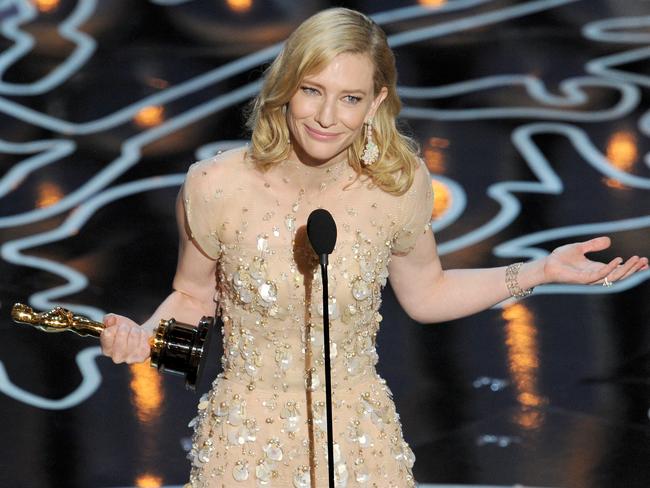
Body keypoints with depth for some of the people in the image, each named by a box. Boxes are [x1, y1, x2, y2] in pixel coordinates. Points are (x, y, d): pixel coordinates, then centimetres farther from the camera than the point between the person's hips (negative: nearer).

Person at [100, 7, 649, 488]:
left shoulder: (398, 184, -11)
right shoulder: (216, 188, -16)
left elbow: (425, 294, 7)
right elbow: (193, 297, 1)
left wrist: (541, 271, -1)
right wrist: (144, 336, -20)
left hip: (360, 437, 1)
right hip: (247, 442, -1)